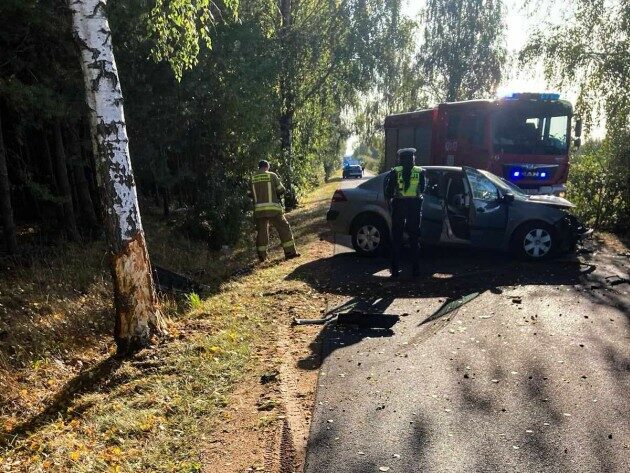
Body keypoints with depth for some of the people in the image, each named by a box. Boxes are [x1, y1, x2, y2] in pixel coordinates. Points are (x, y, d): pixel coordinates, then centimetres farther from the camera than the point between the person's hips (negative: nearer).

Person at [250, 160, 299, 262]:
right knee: (284, 228, 6)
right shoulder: (272, 175, -3)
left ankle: (262, 256, 16)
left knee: (261, 231, 13)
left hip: (259, 210, 3)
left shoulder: (253, 178, 5)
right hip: (273, 209, -3)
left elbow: (250, 194, 13)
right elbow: (281, 190, 2)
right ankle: (290, 252, 4)